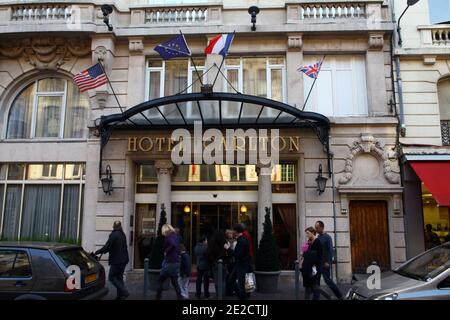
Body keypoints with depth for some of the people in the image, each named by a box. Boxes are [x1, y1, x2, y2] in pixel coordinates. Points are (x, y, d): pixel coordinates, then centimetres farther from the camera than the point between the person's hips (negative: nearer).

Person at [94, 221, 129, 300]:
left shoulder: (114, 235, -15)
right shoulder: (123, 234, 11)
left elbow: (106, 247, -18)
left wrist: (96, 252, -6)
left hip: (117, 260, -8)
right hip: (123, 260, 8)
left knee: (111, 277, 2)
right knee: (119, 277, 15)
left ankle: (124, 292, -6)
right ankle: (120, 296, 17)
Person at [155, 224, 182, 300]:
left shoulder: (169, 237, -11)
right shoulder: (176, 236, 13)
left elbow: (173, 245, -30)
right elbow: (178, 249, 16)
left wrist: (166, 251, -17)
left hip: (169, 262, -8)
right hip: (176, 262, 8)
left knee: (160, 281, 7)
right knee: (175, 282, 12)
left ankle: (158, 297, 11)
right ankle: (180, 297, 9)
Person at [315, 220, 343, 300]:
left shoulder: (327, 237, -10)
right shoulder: (318, 237, 11)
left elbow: (330, 250, -15)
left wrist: (328, 262, -20)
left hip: (325, 263, -7)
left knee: (328, 280, -2)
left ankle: (340, 296, 12)